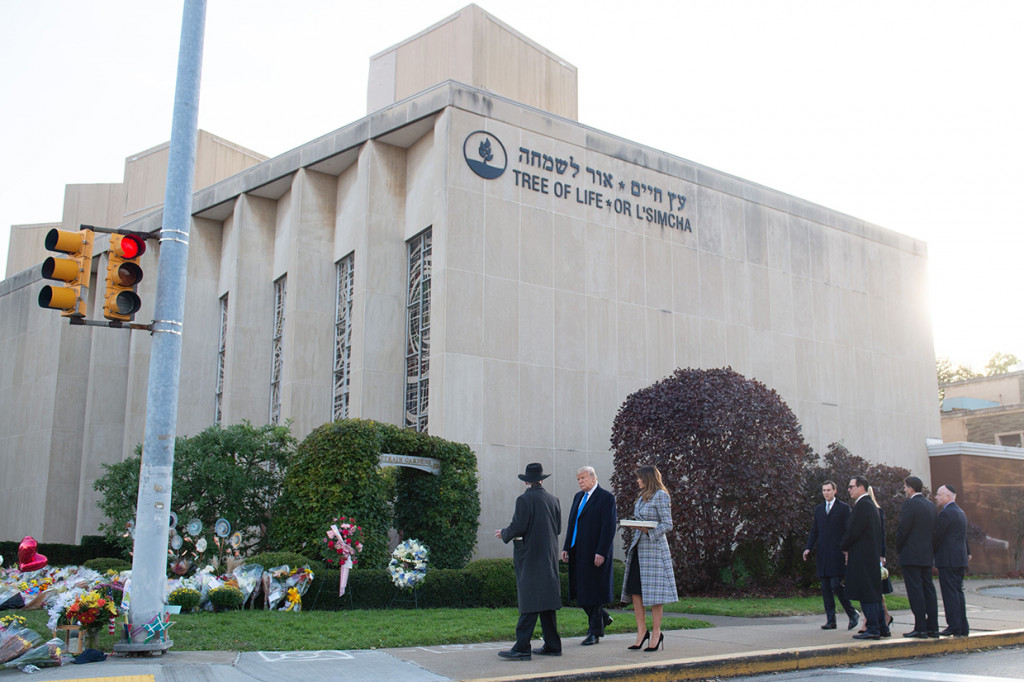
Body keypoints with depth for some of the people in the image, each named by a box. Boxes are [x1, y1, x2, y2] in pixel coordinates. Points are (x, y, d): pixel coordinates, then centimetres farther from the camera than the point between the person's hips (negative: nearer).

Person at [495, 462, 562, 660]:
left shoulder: (524, 500, -12)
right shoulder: (553, 500, 7)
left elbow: (517, 528, -16)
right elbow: (558, 528, 11)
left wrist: (504, 533, 4)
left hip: (529, 556, -7)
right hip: (549, 557, 7)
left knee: (530, 601, -8)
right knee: (546, 600, 13)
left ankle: (522, 649, -8)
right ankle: (552, 645, 17)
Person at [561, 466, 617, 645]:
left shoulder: (606, 497, -8)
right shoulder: (578, 496, 14)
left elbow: (609, 527, -14)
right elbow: (571, 524, 16)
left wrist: (601, 552, -19)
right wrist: (566, 548, 9)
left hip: (595, 553, -7)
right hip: (578, 553, 7)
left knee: (593, 591, 0)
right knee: (580, 590, 10)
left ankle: (594, 633, 11)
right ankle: (603, 618, 31)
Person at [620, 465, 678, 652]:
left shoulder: (661, 496, -7)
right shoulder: (642, 497, 17)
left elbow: (667, 524, -11)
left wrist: (648, 531, -25)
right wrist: (632, 545, 20)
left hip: (654, 547, -8)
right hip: (638, 548, 8)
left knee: (654, 591, -3)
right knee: (634, 591, 3)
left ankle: (656, 633, 5)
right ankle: (642, 631, 9)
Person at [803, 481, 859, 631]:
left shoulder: (843, 508, 2)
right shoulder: (818, 509, 17)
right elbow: (814, 531, 18)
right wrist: (809, 548, 4)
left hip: (837, 553, -5)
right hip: (822, 554, 5)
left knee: (836, 584, -13)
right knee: (825, 588, 4)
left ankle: (853, 614, 6)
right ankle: (830, 620, 9)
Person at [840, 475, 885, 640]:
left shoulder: (862, 505, -15)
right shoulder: (870, 504, 17)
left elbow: (853, 531, -18)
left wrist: (844, 547, -1)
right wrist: (848, 548, 15)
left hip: (862, 557, -10)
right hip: (872, 556, 10)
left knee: (866, 594, -7)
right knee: (873, 592, 12)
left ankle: (872, 629, -6)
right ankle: (878, 628, 17)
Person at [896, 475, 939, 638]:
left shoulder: (909, 504, -13)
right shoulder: (931, 505, 12)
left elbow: (902, 529, -15)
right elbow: (934, 530, 14)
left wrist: (898, 548, -1)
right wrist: (930, 548, 18)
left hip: (911, 555, -8)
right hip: (927, 555, 8)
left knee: (915, 591, -6)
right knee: (928, 590, 10)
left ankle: (920, 628, -6)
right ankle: (932, 628, 12)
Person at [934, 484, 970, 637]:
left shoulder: (945, 514, -14)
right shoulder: (960, 512, 16)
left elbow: (937, 537, -14)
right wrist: (967, 553, 28)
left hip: (948, 560, -9)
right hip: (961, 559, 9)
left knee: (950, 594, -6)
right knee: (958, 593, 11)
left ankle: (954, 627, -6)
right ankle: (963, 628, 13)